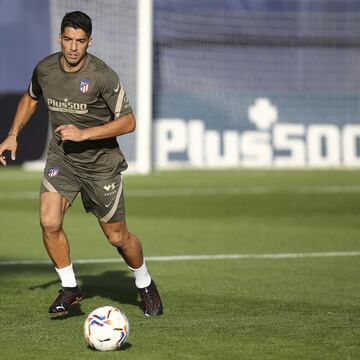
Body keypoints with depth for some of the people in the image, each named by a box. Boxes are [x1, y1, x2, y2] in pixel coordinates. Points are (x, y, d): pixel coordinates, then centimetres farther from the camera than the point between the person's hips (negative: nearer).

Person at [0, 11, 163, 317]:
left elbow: (128, 122, -18)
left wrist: (84, 134, -26)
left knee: (117, 237, 5)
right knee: (49, 222, -18)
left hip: (101, 162, -3)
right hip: (61, 158, 3)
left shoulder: (103, 76, -21)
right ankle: (69, 288, 3)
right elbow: (30, 98, 16)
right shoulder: (45, 69, -7)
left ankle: (145, 286, 33)